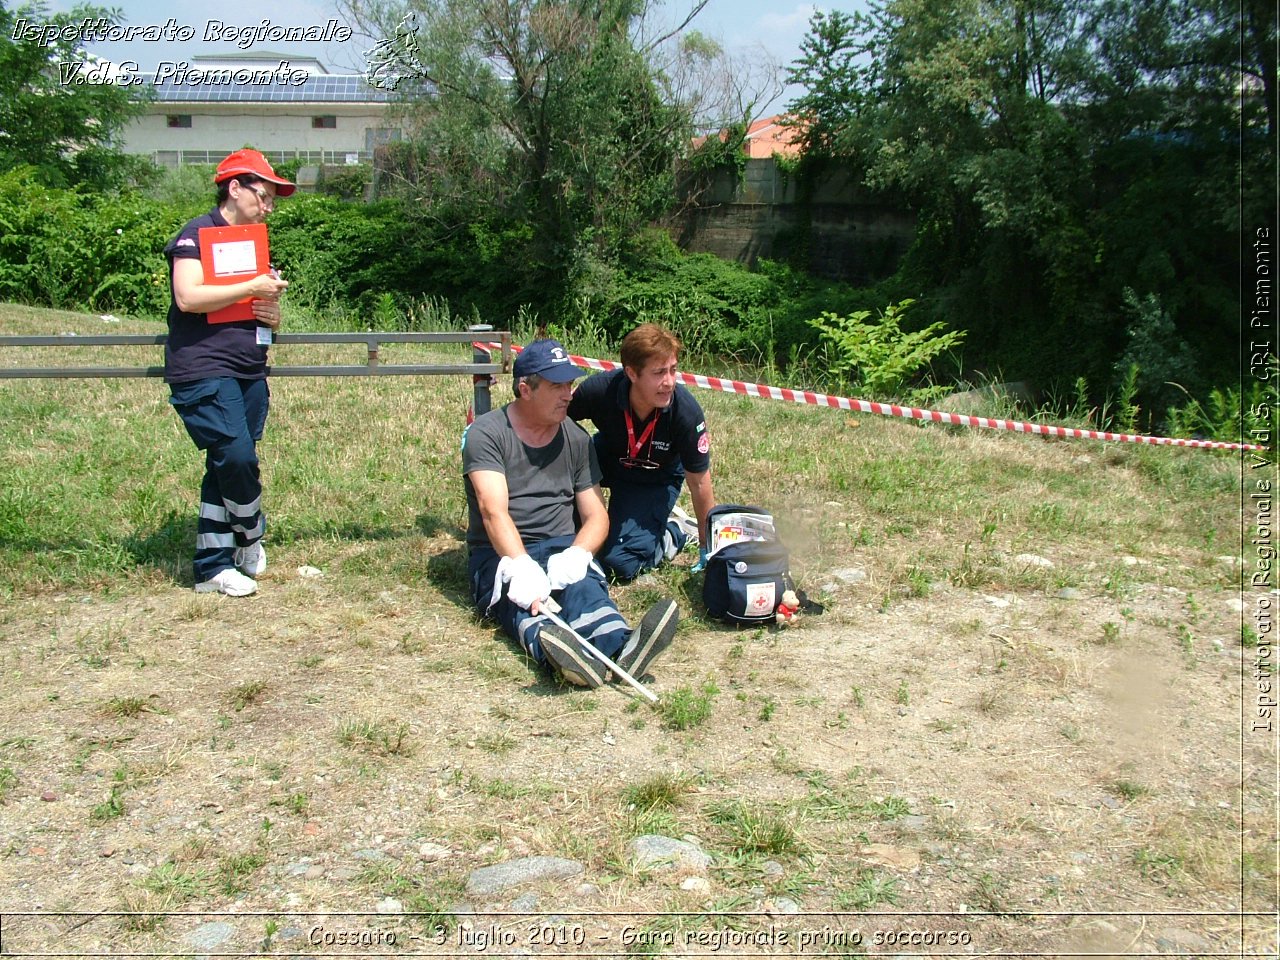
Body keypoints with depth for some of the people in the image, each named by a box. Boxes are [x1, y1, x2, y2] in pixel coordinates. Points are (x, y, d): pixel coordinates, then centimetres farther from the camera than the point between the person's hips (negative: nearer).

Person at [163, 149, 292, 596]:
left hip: (249, 371, 8)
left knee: (228, 466, 6)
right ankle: (250, 537, 10)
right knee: (237, 456, -17)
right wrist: (252, 288, -15)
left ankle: (212, 568, 12)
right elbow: (188, 297, -19)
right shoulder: (198, 234, -4)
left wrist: (272, 315, 5)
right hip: (204, 371, -8)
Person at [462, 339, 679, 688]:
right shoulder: (486, 433, -4)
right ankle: (551, 648, -70)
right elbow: (493, 510, -19)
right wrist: (522, 566, -38)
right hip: (500, 553, -2)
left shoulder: (576, 439, 10)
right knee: (521, 596, -37)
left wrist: (576, 554, -20)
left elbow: (597, 517, 5)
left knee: (582, 585, -33)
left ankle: (621, 649, -64)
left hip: (560, 548, 3)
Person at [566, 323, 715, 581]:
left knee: (620, 562, -20)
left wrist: (709, 546, -12)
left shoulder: (686, 412, -33)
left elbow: (699, 483, -19)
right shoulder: (599, 390, -32)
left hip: (656, 480, -2)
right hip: (608, 457, 3)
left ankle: (678, 531, 8)